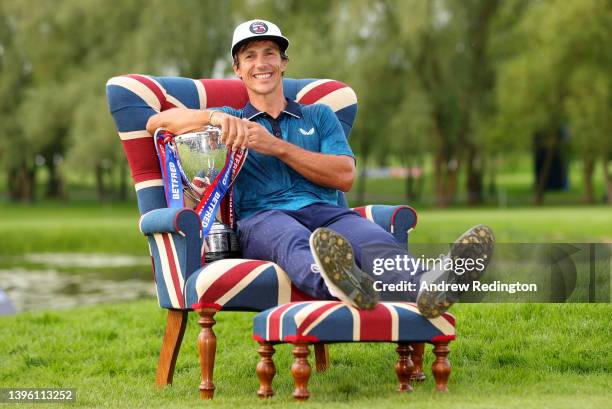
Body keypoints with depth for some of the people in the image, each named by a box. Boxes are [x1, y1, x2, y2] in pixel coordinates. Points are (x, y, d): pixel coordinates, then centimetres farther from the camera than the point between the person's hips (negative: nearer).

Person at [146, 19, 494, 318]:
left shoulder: (318, 115, 30)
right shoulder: (230, 123, 27)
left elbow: (345, 176, 11)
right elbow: (157, 122, 11)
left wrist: (276, 146, 3)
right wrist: (215, 117, -9)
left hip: (323, 212, 2)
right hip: (260, 218, -2)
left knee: (369, 237, -36)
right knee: (292, 237, -43)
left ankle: (421, 286, -71)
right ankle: (340, 286, -79)